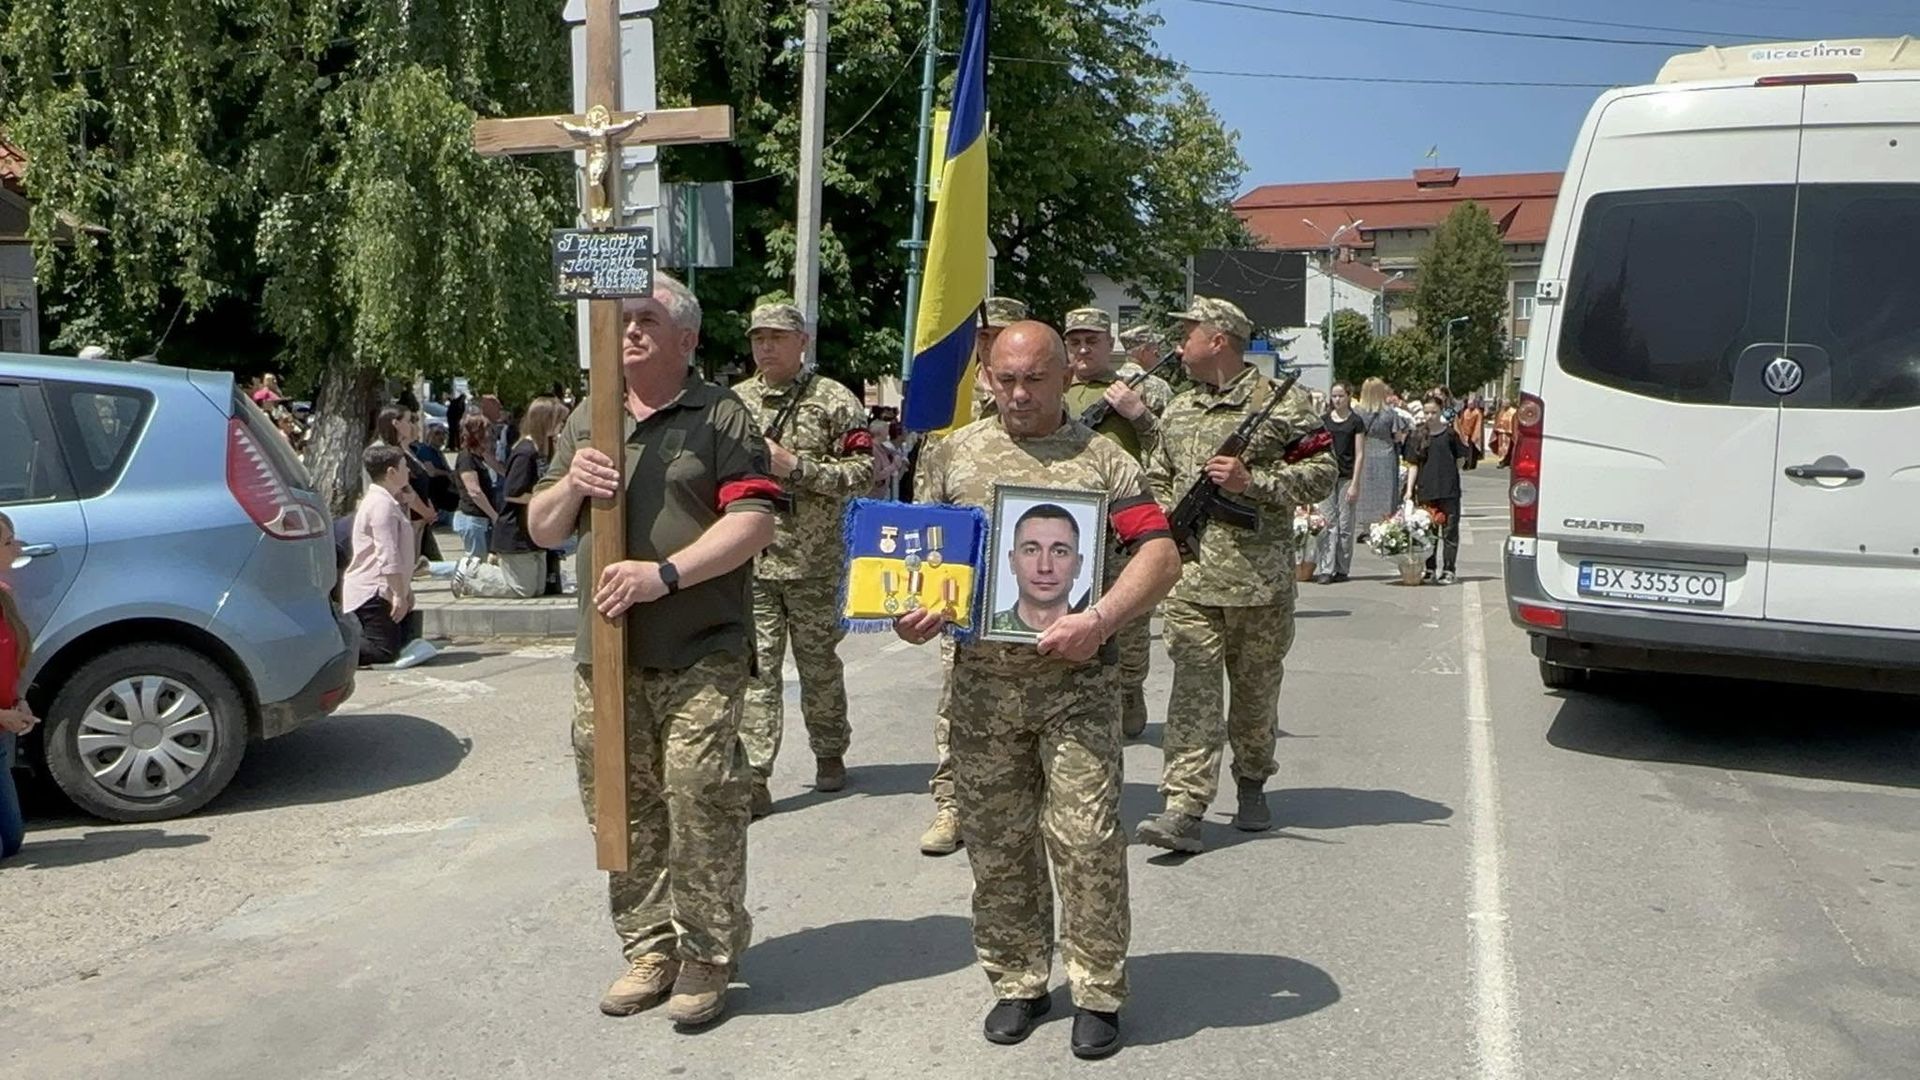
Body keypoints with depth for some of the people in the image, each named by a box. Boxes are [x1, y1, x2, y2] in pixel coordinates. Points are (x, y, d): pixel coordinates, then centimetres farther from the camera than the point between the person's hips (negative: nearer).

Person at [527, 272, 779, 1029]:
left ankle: (707, 955, 8)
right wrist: (571, 485, -4)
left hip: (700, 654, -5)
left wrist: (664, 574, -19)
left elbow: (754, 523, -9)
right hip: (605, 652, 5)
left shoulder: (721, 417, 1)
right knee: (621, 805, 8)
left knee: (700, 799, -7)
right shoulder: (586, 421, 17)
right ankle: (648, 947, 22)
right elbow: (541, 530, 18)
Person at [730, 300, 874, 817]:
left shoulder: (835, 401, -2)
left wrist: (795, 466, -17)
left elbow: (863, 471, -9)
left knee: (819, 663, 11)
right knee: (755, 667, -1)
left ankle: (829, 754, 30)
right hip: (750, 561, 3)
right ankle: (754, 776, 1)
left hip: (815, 563, -2)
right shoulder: (734, 401, 10)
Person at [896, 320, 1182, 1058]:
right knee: (995, 842, 10)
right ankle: (1017, 981, 27)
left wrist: (1100, 620, -21)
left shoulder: (1102, 459, 2)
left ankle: (1098, 991, 15)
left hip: (1074, 680, -2)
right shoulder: (953, 455, 10)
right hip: (981, 679, 3)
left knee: (1087, 838, -2)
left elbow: (1160, 555, -6)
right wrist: (914, 612, -6)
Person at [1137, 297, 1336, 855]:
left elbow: (1322, 474, -3)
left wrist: (1253, 482, -14)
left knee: (1256, 688, 11)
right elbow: (1157, 480, 26)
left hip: (1259, 575, -3)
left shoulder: (1282, 403, -1)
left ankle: (1252, 783, 31)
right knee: (1192, 688, -5)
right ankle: (1184, 807, -8)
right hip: (1188, 576, 3)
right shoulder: (1178, 410, 16)